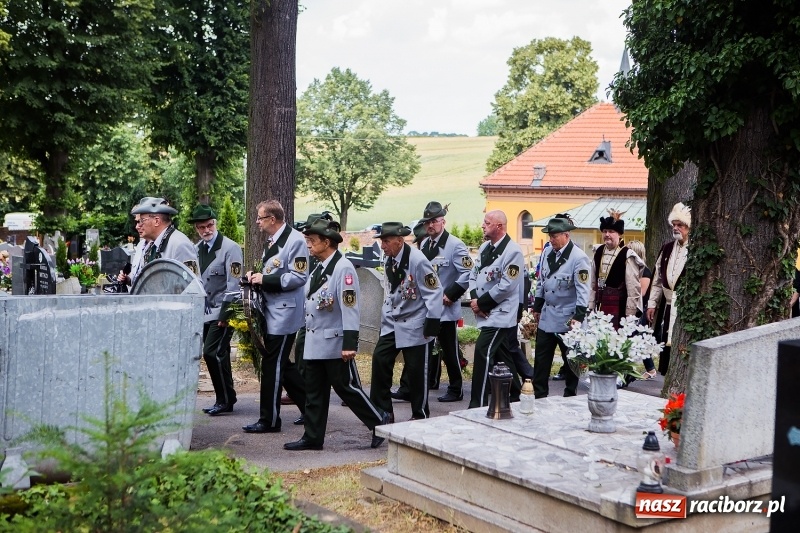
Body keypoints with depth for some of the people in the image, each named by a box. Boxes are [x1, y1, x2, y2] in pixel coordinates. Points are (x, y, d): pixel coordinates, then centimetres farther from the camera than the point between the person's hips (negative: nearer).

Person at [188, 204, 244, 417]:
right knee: (217, 356, 10)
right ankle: (224, 399, 19)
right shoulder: (197, 249, 9)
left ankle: (225, 399, 0)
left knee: (213, 353, -12)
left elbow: (233, 284, -14)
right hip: (206, 310, 7)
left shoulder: (230, 248, -11)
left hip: (222, 311, -7)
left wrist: (224, 313, -17)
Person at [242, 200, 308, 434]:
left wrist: (265, 279, -18)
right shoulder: (271, 241, 15)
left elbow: (299, 277, -19)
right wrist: (257, 276, 5)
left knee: (272, 364, -5)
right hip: (272, 309, 10)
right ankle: (310, 407, 24)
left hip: (285, 311, -10)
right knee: (280, 364, 14)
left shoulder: (295, 240, -14)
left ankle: (269, 420, 4)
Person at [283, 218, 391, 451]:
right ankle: (312, 437, 17)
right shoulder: (318, 268, 13)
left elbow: (350, 308, -21)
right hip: (314, 343, 9)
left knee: (347, 387, -1)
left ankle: (380, 423, 14)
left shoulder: (343, 268, -15)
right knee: (314, 392, 10)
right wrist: (307, 336, 20)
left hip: (335, 344, -8)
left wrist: (350, 344, -24)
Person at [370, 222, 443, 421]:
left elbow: (434, 292, -16)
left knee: (416, 371, 1)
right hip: (391, 324, 7)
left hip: (414, 326, -7)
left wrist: (432, 323, -17)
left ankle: (420, 415, 16)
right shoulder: (389, 260, 4)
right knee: (379, 361, 0)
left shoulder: (418, 260, -18)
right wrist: (386, 318, 16)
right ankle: (382, 411, 11)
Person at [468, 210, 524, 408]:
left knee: (483, 353, -14)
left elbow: (506, 286, -20)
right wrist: (474, 298, -5)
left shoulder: (512, 251, -15)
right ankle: (515, 396, 29)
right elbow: (474, 274, 14)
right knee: (502, 355, 16)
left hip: (500, 314, -8)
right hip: (486, 312, 8)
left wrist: (481, 303, -15)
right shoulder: (485, 247, 11)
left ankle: (478, 405, -11)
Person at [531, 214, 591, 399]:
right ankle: (538, 396, 18)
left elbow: (583, 290, -18)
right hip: (547, 316, 6)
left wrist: (579, 317, -22)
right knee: (541, 361, 10)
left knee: (570, 360, 8)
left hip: (567, 319, -6)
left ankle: (570, 396, 20)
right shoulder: (548, 253, 5)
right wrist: (537, 307, 16)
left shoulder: (578, 257, -15)